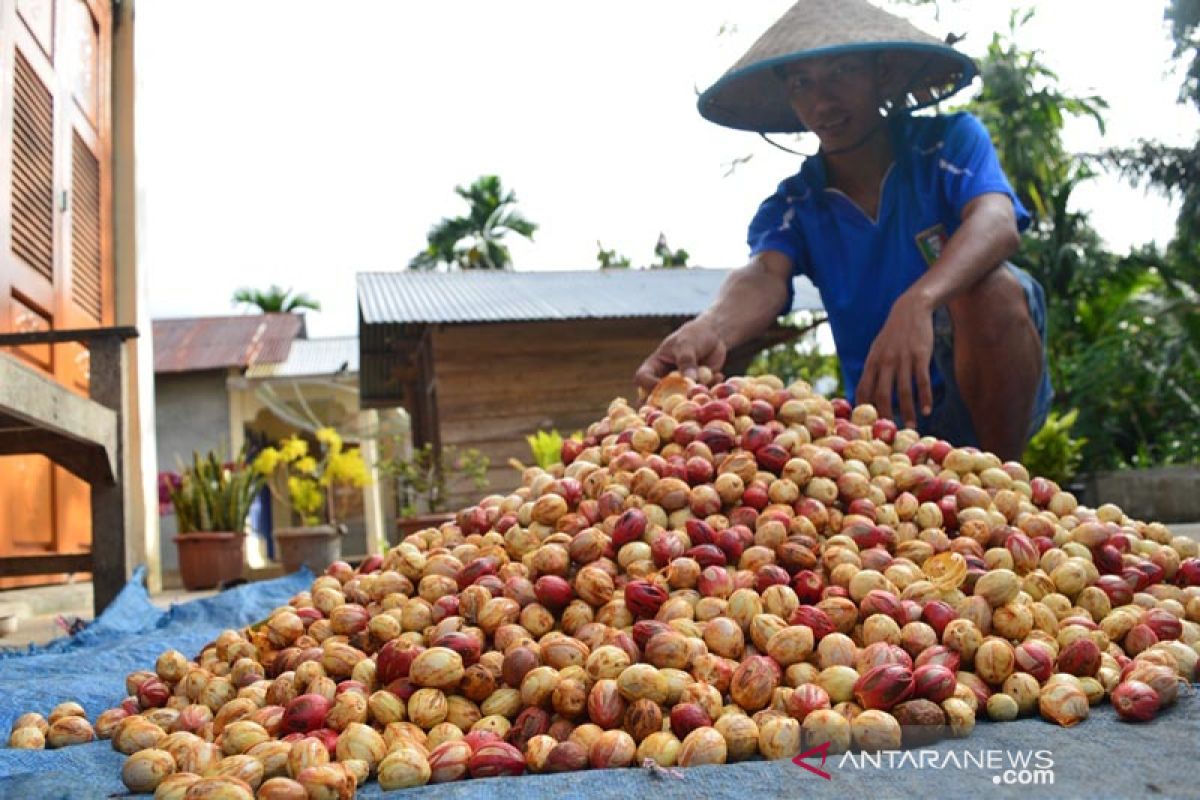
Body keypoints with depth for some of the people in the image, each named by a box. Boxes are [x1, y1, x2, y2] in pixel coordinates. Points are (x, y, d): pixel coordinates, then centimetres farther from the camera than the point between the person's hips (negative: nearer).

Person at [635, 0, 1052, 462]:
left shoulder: (949, 142, -4)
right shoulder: (792, 207, 2)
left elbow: (997, 224, -24)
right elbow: (765, 275, -20)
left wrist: (917, 302, -45)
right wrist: (710, 332, -45)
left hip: (990, 398, -2)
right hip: (885, 416, 2)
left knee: (989, 285, -31)